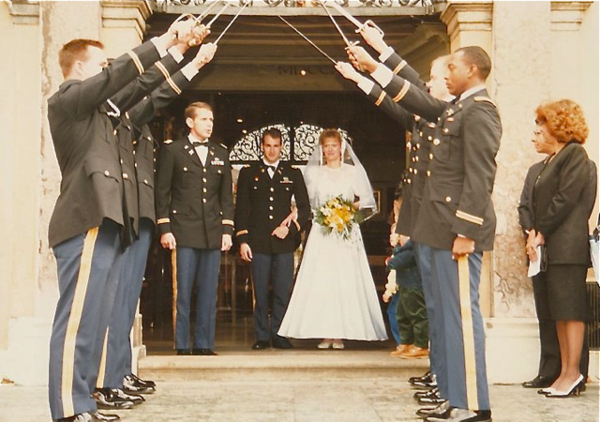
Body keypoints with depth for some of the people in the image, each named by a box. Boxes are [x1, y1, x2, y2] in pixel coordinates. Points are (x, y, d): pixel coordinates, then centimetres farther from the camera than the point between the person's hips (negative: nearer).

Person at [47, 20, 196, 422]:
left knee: (94, 321, 8)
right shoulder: (66, 99, -3)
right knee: (77, 320, -12)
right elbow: (118, 75, -14)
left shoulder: (96, 108, 24)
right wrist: (163, 42, -11)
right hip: (87, 224, -10)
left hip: (103, 226, 10)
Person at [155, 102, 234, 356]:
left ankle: (204, 344, 11)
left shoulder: (221, 153, 15)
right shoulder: (172, 151, 4)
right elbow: (162, 192, 1)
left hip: (213, 232, 4)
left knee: (209, 292, 4)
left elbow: (226, 195, 16)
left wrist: (227, 229, 7)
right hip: (184, 231, -4)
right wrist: (164, 229, -6)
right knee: (183, 290, -2)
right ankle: (182, 345, 4)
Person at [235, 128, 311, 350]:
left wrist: (290, 228, -4)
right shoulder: (248, 173, 10)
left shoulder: (293, 174, 12)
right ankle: (262, 336, 8)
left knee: (283, 292, -2)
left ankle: (279, 335, 6)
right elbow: (241, 209, 7)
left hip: (284, 241, 0)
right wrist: (242, 240, -1)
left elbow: (304, 207, 11)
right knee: (260, 292, 1)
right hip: (258, 242, 0)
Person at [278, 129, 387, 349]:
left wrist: (352, 207, -8)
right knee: (320, 281, -6)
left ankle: (340, 334, -3)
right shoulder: (313, 173, 13)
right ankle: (325, 333, -4)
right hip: (321, 232, 1)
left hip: (347, 232, -1)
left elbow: (368, 200, 7)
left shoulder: (353, 172, 8)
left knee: (346, 280, -6)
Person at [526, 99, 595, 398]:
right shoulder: (552, 161, 21)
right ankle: (564, 373, 10)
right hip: (549, 248, 9)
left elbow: (565, 199, -14)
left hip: (567, 247, -9)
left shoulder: (574, 154, -6)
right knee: (559, 312, 8)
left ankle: (573, 373, -4)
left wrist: (541, 234, -11)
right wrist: (534, 236, 3)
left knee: (570, 309, -7)